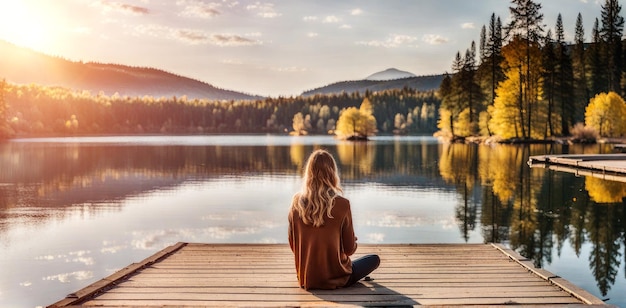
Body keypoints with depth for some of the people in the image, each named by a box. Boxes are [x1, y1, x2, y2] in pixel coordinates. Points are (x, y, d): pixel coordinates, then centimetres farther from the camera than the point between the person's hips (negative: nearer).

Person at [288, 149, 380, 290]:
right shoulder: (342, 204, -23)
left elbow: (293, 245, -3)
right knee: (374, 259, 20)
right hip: (335, 279, -4)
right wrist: (354, 240, 10)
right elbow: (349, 249, -13)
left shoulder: (297, 202, -13)